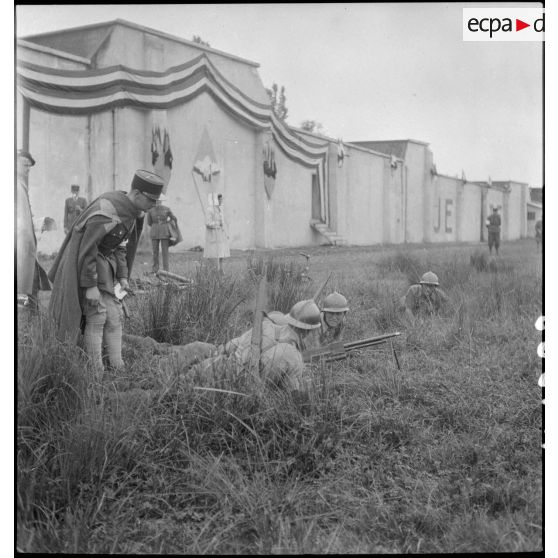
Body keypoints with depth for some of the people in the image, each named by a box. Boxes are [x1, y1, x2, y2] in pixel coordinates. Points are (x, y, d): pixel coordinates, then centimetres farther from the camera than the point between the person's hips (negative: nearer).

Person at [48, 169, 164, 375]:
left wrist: (122, 275, 7)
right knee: (96, 317, -9)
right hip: (84, 265, -9)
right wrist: (90, 286, -24)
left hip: (103, 263, 9)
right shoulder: (106, 213, -30)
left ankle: (118, 368, 7)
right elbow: (86, 249, -27)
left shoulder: (131, 209, -1)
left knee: (114, 316, 4)